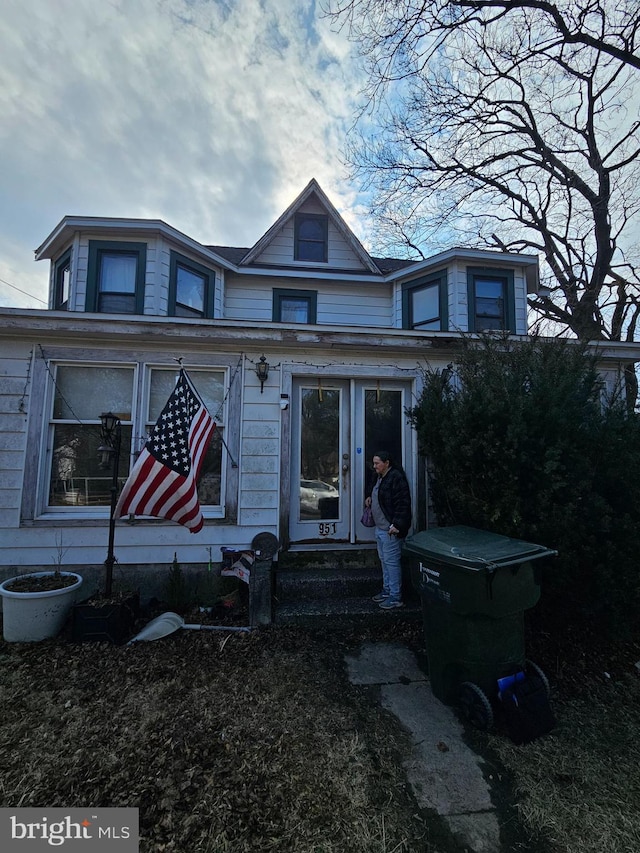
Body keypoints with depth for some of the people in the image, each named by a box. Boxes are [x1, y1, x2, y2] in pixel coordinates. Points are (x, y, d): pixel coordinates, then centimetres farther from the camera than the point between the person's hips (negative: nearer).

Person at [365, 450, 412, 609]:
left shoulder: (396, 478, -18)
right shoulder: (380, 477, 13)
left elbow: (403, 503, -22)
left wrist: (396, 524, -25)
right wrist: (370, 497, 10)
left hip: (390, 529, -10)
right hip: (380, 528, 10)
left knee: (391, 561, -1)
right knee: (384, 560, 19)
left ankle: (395, 597, 11)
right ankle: (387, 590, 33)